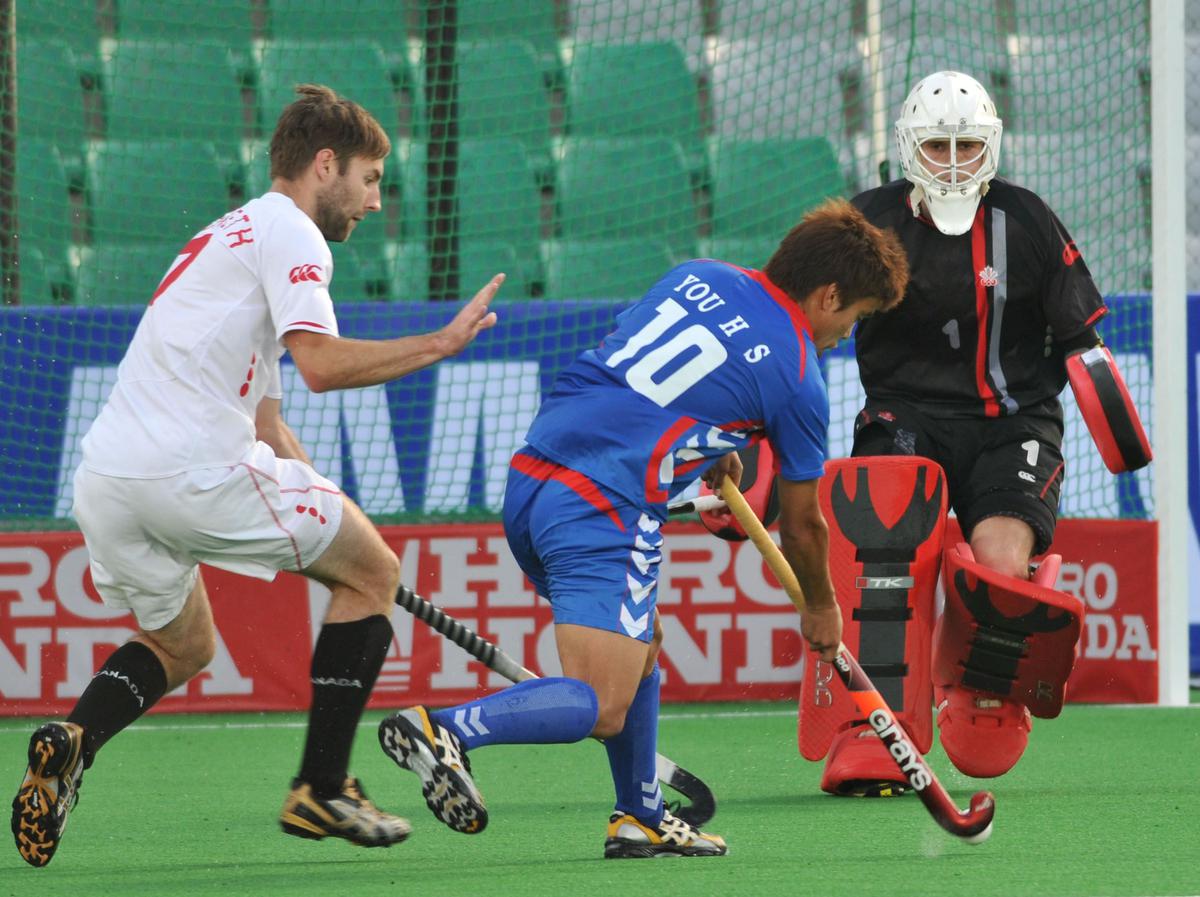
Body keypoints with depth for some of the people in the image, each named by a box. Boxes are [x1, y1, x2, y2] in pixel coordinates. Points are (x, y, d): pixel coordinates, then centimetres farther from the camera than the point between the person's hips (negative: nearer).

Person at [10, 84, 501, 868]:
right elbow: (321, 363, -16)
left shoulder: (231, 236, 30)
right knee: (374, 572, 8)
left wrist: (330, 515, 27)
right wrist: (439, 344, -5)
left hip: (104, 479, 9)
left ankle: (76, 738, -1)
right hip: (193, 471, -9)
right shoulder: (288, 231, 0)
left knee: (181, 647, 28)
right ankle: (321, 789, 4)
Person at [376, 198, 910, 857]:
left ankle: (640, 819, 29)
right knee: (601, 708, -12)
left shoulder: (697, 277, 16)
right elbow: (800, 525, 13)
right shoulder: (796, 379, 0)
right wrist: (821, 609, 30)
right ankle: (450, 729, -31)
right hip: (602, 514, -8)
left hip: (530, 478, 8)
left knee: (640, 653, 25)